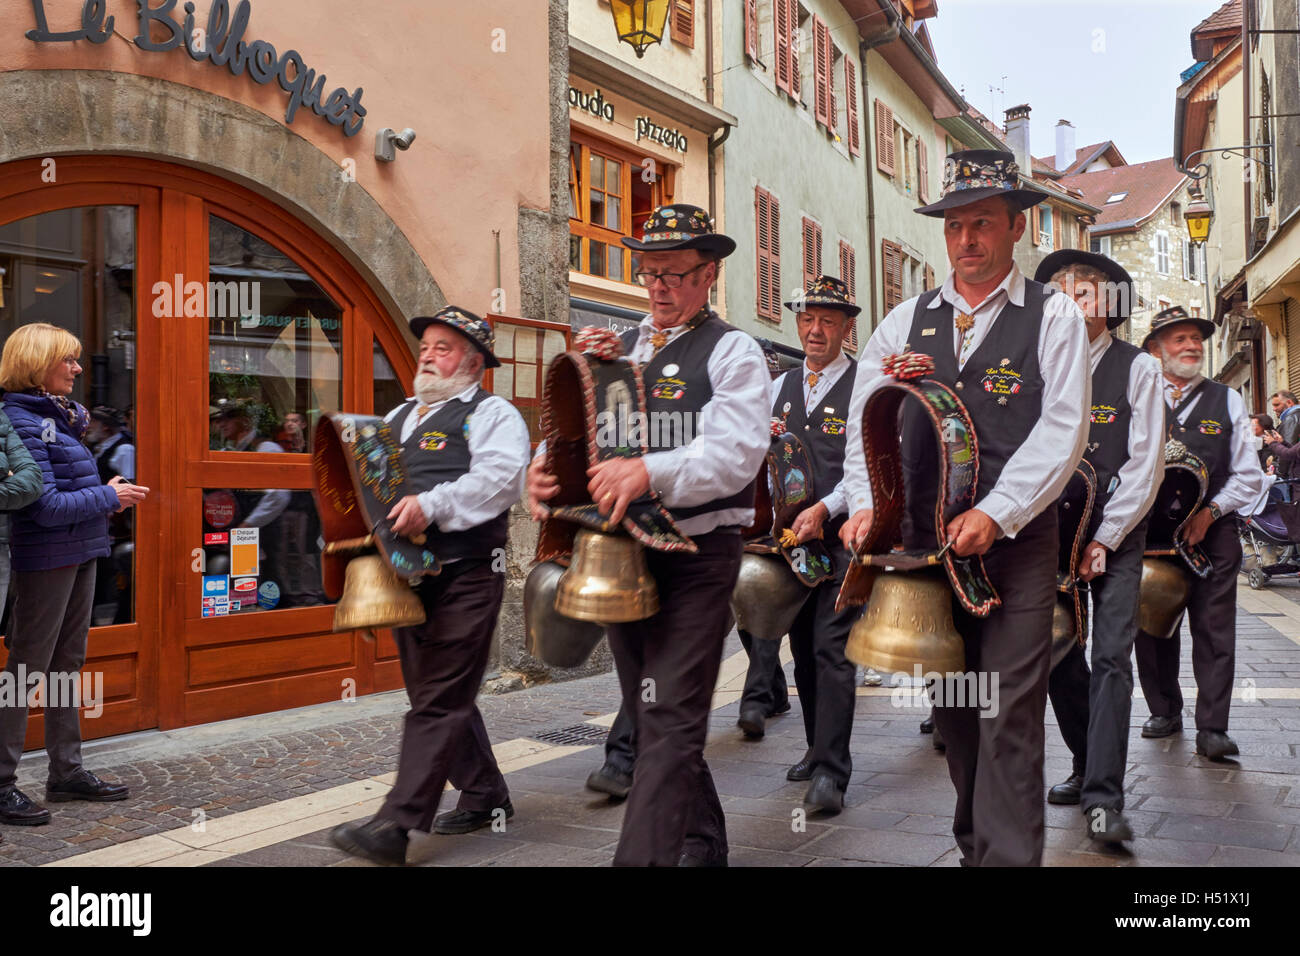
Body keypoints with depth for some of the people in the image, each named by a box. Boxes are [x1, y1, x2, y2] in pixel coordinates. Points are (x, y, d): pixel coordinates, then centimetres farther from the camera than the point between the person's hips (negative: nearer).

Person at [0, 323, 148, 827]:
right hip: (47, 558, -9)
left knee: (67, 663, 14)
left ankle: (68, 772, 25)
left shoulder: (58, 416, 12)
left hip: (79, 554, 9)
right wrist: (109, 496, -12)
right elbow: (44, 505, -20)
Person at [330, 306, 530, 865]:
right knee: (437, 694, 13)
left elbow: (498, 476, -18)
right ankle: (485, 797, 27)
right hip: (406, 575, 8)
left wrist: (432, 504, -28)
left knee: (439, 702, -8)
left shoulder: (491, 414, -1)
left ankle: (394, 826, -8)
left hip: (464, 575, -8)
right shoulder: (398, 417, 23)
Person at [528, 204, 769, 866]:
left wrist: (649, 472, -33)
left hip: (696, 556, -7)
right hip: (619, 554, 7)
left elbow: (735, 452, -18)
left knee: (669, 720, -9)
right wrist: (546, 469, -13)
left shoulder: (732, 351, -3)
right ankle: (701, 842, 34)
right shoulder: (618, 350, 16)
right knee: (648, 713, 16)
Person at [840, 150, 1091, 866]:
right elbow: (865, 420, 4)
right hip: (923, 543, 4)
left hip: (1016, 544, -3)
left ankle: (1009, 856, 4)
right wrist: (866, 504, -12)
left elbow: (1062, 429, -9)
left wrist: (993, 514, -19)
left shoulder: (1053, 316, 2)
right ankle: (973, 845, 29)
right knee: (951, 711, 13)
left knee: (1009, 716, -5)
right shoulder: (906, 321, 11)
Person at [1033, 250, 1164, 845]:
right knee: (1058, 657, 3)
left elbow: (1145, 464, -4)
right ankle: (1088, 766, 21)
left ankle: (1103, 799, -9)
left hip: (1117, 534, -3)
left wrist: (1103, 539, -8)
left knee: (1111, 658, -10)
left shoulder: (1138, 368, 0)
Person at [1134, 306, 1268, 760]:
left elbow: (1249, 477, 8)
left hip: (1212, 531, 0)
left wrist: (1210, 512, -6)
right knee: (1152, 625, 7)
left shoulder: (1226, 400, 10)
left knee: (1214, 632, -3)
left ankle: (1212, 729, 1)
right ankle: (1164, 710, 23)